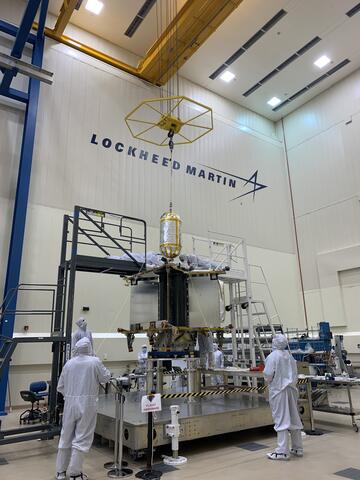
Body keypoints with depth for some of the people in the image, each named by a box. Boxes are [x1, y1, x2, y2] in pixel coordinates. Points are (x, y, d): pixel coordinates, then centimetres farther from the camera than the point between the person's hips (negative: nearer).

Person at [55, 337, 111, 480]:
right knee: (81, 439, 6)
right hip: (87, 404, -4)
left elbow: (60, 386, 7)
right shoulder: (95, 361, -10)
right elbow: (105, 378, 1)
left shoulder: (69, 363, 0)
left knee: (66, 437, 16)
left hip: (70, 404, 4)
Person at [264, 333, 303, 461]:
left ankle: (283, 451, 4)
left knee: (281, 420, -2)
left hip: (278, 390, -7)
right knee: (294, 418, 15)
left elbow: (268, 375, -16)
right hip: (291, 389, 7)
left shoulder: (272, 356, -16)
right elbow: (295, 373, 9)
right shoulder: (290, 355, 5)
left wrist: (268, 381, 4)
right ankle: (298, 448, 26)